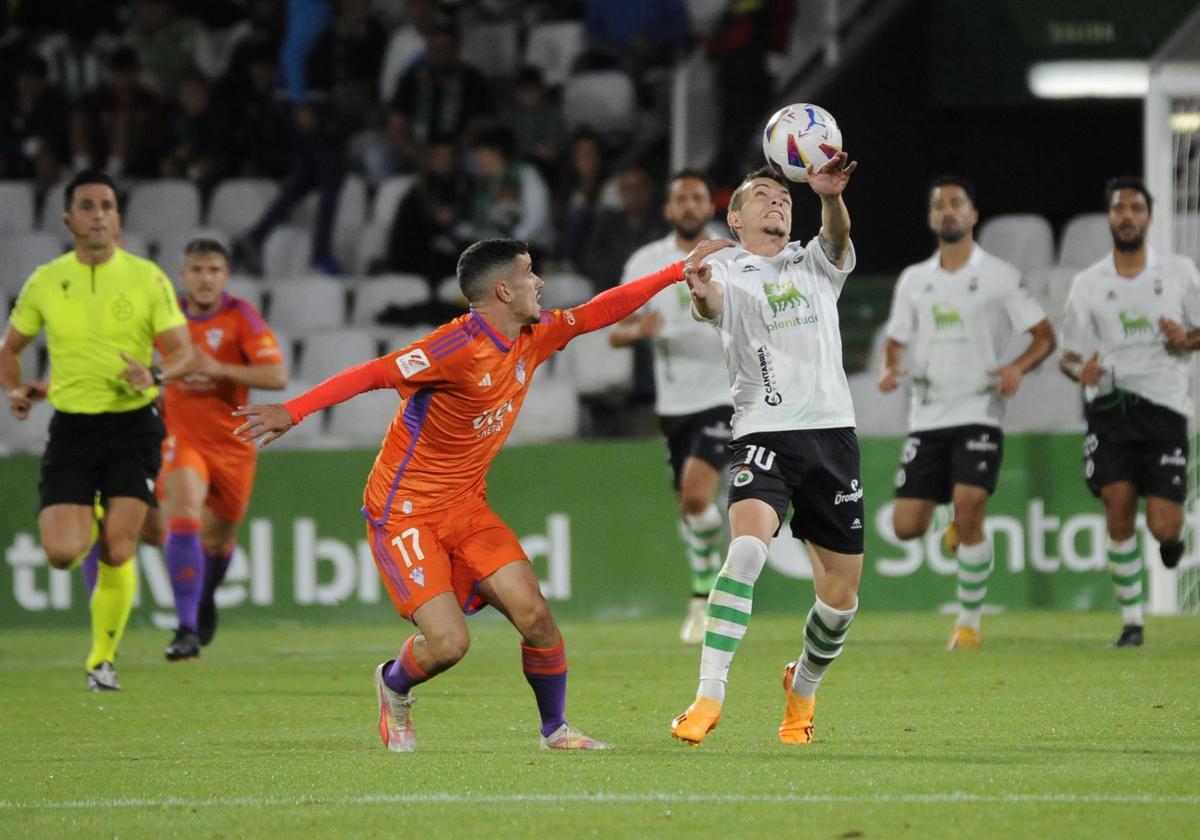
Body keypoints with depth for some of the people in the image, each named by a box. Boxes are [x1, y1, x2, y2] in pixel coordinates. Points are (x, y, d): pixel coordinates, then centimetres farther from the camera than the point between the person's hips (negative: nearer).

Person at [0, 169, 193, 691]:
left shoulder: (147, 278, -1)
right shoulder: (45, 282, 4)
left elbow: (182, 350, -1)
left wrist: (156, 376, -23)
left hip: (132, 425, -1)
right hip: (72, 428, 1)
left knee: (117, 551, -9)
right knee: (61, 553, -12)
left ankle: (103, 658, 9)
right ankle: (90, 525, 26)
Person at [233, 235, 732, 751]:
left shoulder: (534, 337, 2)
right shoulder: (458, 346, -24)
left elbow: (599, 311, 15)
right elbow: (373, 375, -28)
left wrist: (679, 271, 16)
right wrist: (293, 412, -36)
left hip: (466, 507, 7)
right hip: (404, 511, -7)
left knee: (534, 614, -8)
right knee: (448, 642, -16)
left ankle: (555, 729, 14)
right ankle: (393, 686, 19)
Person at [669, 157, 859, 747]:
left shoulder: (816, 265, 16)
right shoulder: (729, 275, 6)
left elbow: (837, 239, -7)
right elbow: (712, 301, -18)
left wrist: (831, 196, -31)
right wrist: (701, 293, -44)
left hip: (832, 430, 3)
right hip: (763, 434, -3)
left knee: (841, 597, 5)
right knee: (747, 547, -29)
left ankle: (802, 687, 34)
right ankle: (708, 697, -29)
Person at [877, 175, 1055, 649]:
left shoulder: (999, 276, 0)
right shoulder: (914, 280, 12)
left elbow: (1044, 336, 1)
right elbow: (897, 341, 18)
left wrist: (1018, 368, -19)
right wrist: (889, 369, -5)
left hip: (979, 411, -4)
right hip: (927, 415, 4)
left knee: (968, 512, -20)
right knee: (906, 526, -3)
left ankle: (969, 622, -7)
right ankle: (963, 519, 31)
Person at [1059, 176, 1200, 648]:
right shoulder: (1088, 285, 9)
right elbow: (1070, 354, 12)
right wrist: (1081, 369, -11)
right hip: (1110, 404, 1)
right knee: (1118, 505, -16)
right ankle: (1132, 621, -5)